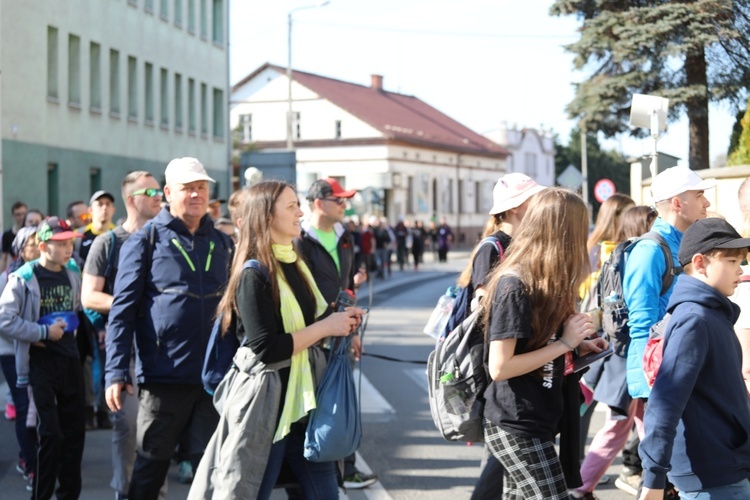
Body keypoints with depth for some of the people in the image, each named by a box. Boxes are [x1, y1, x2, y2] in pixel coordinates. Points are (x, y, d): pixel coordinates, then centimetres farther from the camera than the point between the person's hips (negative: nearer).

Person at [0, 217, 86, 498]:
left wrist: (72, 326, 6)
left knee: (75, 431, 8)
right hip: (41, 362, -6)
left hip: (70, 359, 6)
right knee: (51, 433, -9)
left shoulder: (73, 273, 6)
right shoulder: (24, 278, -11)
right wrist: (44, 332, -15)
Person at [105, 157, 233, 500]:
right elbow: (123, 308, -6)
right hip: (163, 376, -3)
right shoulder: (145, 241, -2)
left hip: (215, 374, 3)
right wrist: (117, 371, -13)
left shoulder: (222, 243, 11)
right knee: (151, 465, 9)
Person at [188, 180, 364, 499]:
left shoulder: (295, 264, 11)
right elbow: (268, 349, -21)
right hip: (265, 400, -8)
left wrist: (339, 322, 4)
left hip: (303, 394, 8)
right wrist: (326, 327, -15)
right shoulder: (254, 274, -15)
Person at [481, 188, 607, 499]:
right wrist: (565, 343, -19)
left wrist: (577, 346, 3)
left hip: (535, 422, 10)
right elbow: (499, 367, -23)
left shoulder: (541, 281, 10)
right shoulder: (514, 286, -20)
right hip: (517, 428, -10)